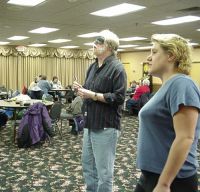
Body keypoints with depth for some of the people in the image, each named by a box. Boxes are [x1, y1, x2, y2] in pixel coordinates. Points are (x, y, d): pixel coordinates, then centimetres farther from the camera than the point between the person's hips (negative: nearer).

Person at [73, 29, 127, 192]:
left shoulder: (117, 68, -13)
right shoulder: (93, 66, 14)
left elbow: (118, 97, -20)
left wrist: (93, 95, -20)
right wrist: (82, 89, 1)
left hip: (106, 126, -9)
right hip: (90, 123, 9)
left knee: (104, 170, 1)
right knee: (88, 164, 19)